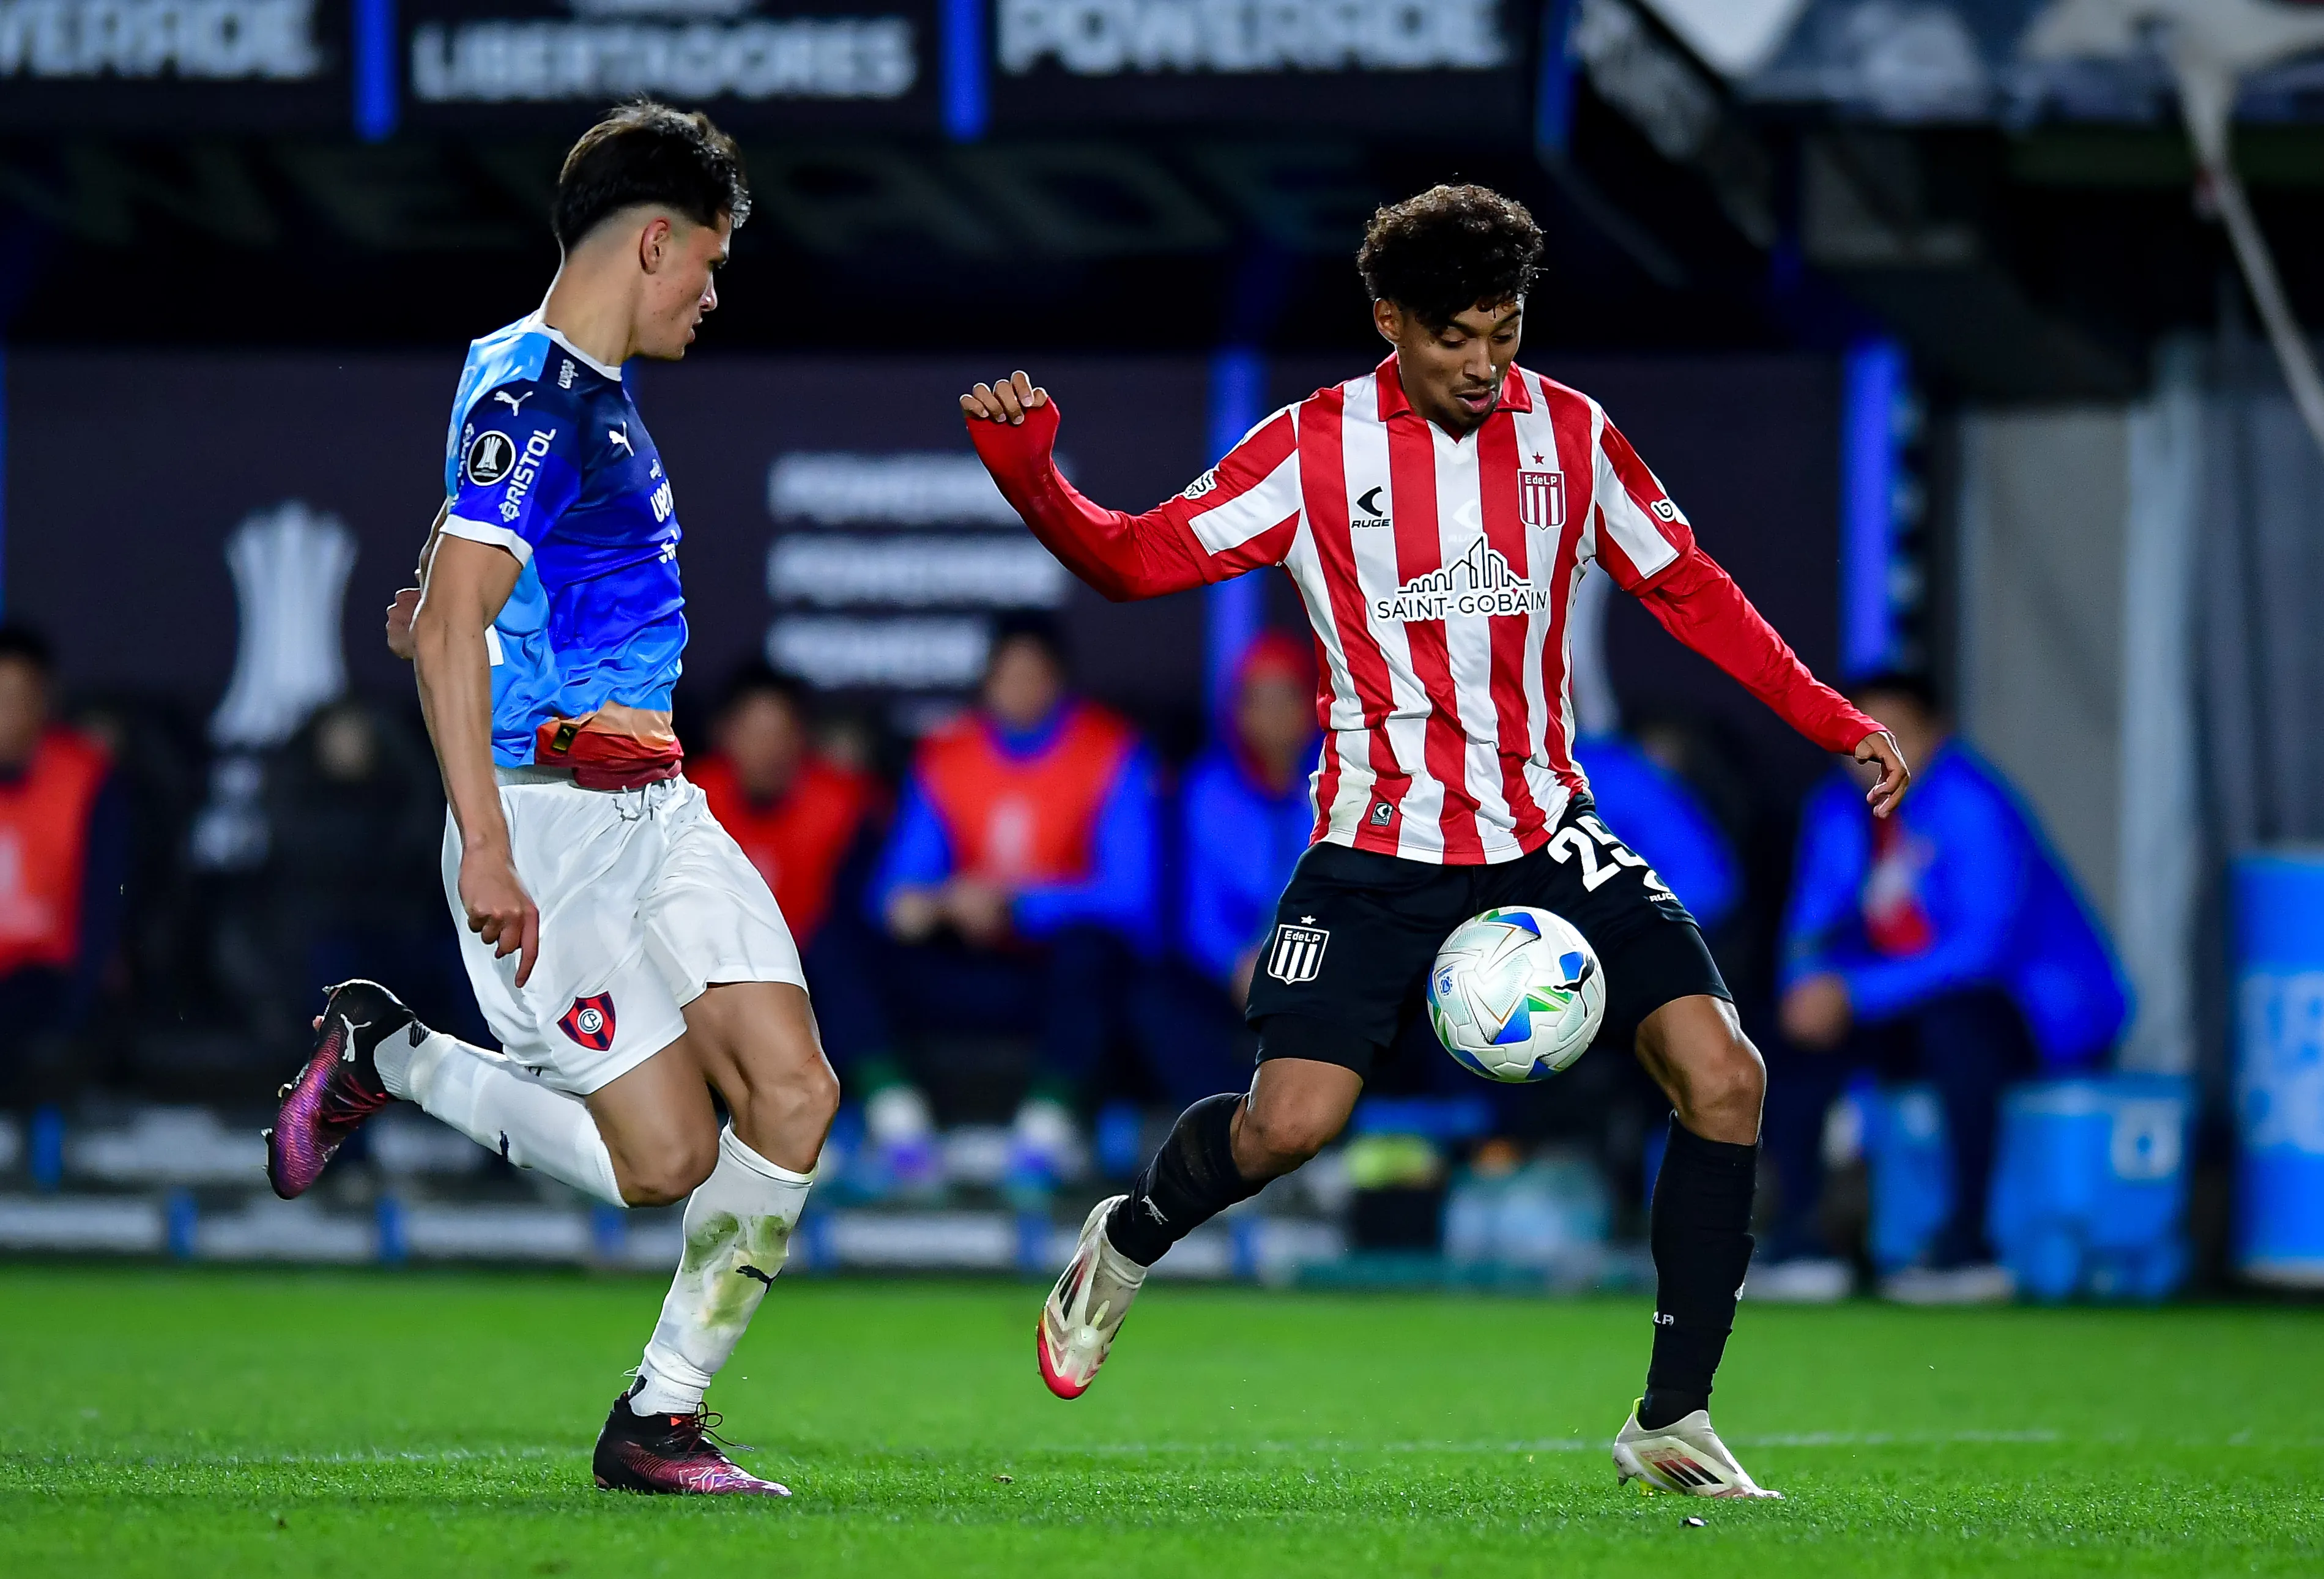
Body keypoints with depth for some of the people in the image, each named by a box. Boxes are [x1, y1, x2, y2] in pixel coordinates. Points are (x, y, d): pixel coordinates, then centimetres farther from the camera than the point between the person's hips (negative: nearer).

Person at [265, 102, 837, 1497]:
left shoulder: (596, 392, 17)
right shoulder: (531, 398, -14)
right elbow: (449, 629, -22)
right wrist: (485, 848, -26)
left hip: (656, 809, 9)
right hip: (552, 823, -9)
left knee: (793, 1093, -6)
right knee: (668, 1157, -9)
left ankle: (660, 1419, 4)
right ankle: (385, 1057, 12)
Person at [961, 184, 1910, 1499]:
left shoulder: (1571, 436, 4)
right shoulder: (1316, 448, -4)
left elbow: (1688, 590, 15)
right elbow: (1134, 558, -3)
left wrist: (1835, 721, 9)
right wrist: (1029, 475, -22)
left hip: (1546, 834, 3)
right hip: (1379, 848, -3)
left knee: (1724, 1078, -13)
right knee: (1289, 1124, -18)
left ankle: (1673, 1423, -2)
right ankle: (1126, 1246, 18)